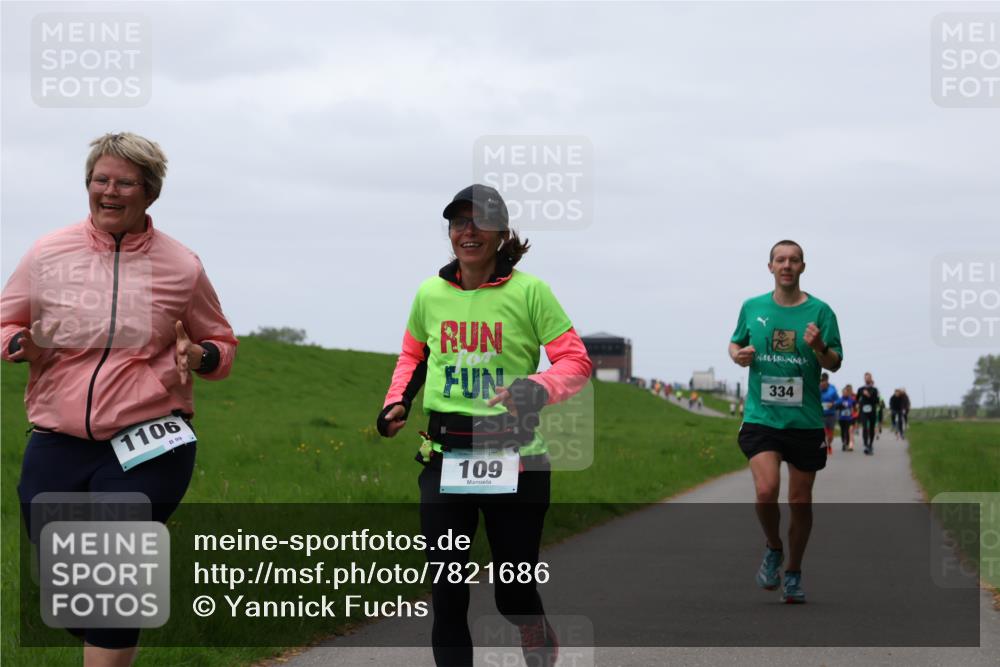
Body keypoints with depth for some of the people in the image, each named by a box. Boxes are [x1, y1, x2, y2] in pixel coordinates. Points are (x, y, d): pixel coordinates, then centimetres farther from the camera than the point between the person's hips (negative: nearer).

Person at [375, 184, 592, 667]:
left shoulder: (529, 292, -7)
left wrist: (537, 388, -24)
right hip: (445, 458, 3)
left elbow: (576, 361, -5)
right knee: (446, 594, -2)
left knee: (515, 592, 5)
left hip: (515, 459, -3)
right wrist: (396, 401, 8)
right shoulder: (430, 294, 5)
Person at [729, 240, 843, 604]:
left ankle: (793, 573, 26)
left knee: (800, 502, 6)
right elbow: (735, 343, 20)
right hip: (761, 419, 0)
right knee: (766, 491, -19)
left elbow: (835, 364, -2)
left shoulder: (819, 311, -1)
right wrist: (737, 354, -3)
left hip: (805, 421, 0)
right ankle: (773, 549, 11)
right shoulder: (752, 308, 5)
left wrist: (819, 348, -23)